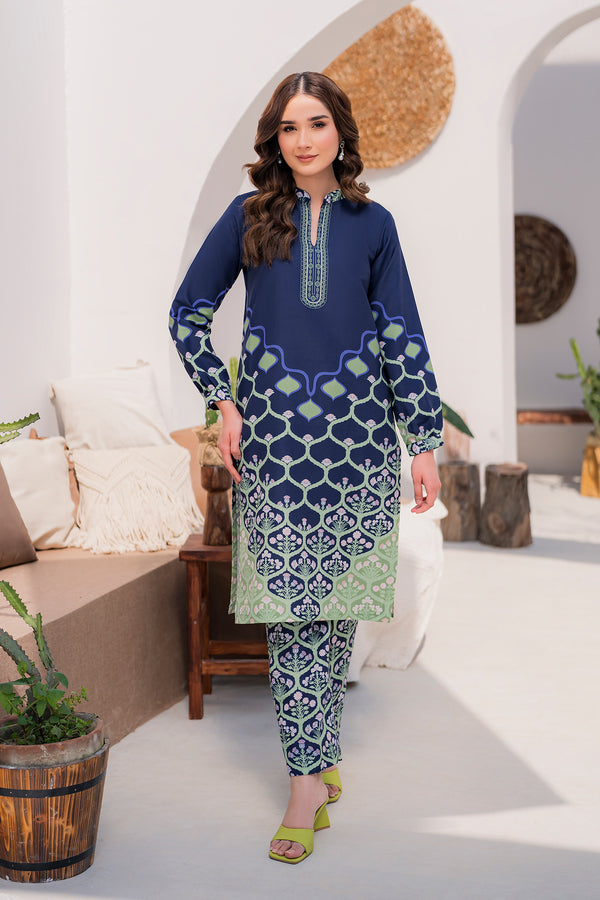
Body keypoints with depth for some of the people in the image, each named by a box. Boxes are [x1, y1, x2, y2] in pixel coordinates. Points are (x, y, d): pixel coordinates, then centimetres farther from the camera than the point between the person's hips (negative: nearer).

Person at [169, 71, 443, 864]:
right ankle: (312, 776, 2)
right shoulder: (248, 217, 4)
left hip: (356, 436, 1)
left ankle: (313, 758, 18)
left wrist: (425, 442, 3)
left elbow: (403, 336, 7)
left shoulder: (371, 223, 6)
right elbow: (188, 312, 10)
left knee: (335, 606, 5)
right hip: (273, 436, -1)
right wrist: (223, 401, 0)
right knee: (289, 608, -3)